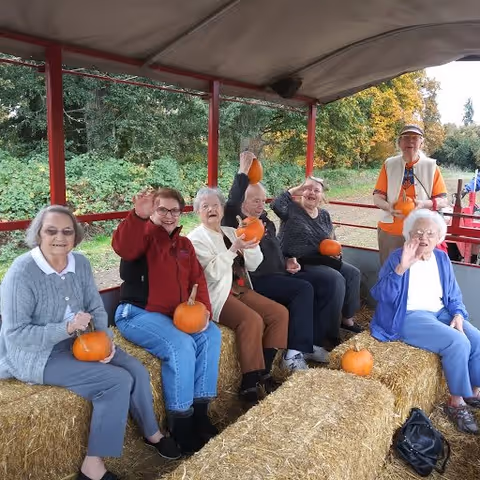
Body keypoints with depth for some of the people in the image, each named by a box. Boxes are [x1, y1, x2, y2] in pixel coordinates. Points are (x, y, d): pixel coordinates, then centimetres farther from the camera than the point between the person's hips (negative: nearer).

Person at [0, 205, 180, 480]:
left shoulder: (80, 263, -2)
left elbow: (96, 307, 3)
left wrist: (105, 338, -15)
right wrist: (66, 328, -31)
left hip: (78, 344, 6)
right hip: (36, 355, -6)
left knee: (136, 371, -8)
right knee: (117, 381, -21)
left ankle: (152, 433, 20)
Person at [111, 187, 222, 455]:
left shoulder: (184, 244, 15)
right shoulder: (144, 235, -6)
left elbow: (197, 279, 10)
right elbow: (123, 247, -30)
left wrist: (204, 307, -6)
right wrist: (138, 216, -44)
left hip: (174, 314, 7)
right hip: (137, 314, -7)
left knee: (211, 334, -12)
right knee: (181, 345, -28)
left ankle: (200, 411, -1)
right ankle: (180, 423, -10)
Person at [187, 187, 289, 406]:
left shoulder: (231, 232, 16)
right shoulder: (196, 238, -3)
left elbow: (253, 265, 10)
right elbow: (214, 272, -17)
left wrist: (251, 243, -7)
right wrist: (234, 248, -26)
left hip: (241, 289, 7)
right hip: (218, 295, -7)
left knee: (280, 313, -8)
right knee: (252, 320, -29)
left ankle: (264, 373, 1)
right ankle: (249, 386, -16)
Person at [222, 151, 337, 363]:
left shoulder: (266, 221, 19)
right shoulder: (237, 222, -7)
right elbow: (231, 204, -31)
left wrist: (287, 262, 12)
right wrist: (243, 172, -28)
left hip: (279, 274, 9)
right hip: (258, 280, -9)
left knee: (325, 288, -1)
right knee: (303, 289, -29)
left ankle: (312, 343, 6)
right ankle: (294, 353, -23)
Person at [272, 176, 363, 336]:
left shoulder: (324, 215, 13)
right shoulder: (292, 209, -6)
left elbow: (332, 240, 21)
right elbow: (276, 205, -29)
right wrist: (293, 190, -17)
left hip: (320, 259, 8)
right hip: (299, 262, -8)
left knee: (353, 273, 0)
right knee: (337, 279, -24)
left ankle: (347, 318, 16)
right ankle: (332, 332, -13)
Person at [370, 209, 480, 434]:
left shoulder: (442, 258, 9)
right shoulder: (398, 257, -8)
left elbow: (454, 296, 15)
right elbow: (380, 294, -19)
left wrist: (458, 315, -6)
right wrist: (401, 268, -31)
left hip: (441, 313, 6)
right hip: (409, 317, -6)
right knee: (458, 343, -25)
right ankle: (456, 403, -7)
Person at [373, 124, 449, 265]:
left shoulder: (431, 166, 0)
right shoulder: (389, 164, 2)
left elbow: (443, 201, 0)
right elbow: (377, 197, 0)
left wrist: (424, 204, -20)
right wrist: (389, 207, -22)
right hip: (390, 231, 1)